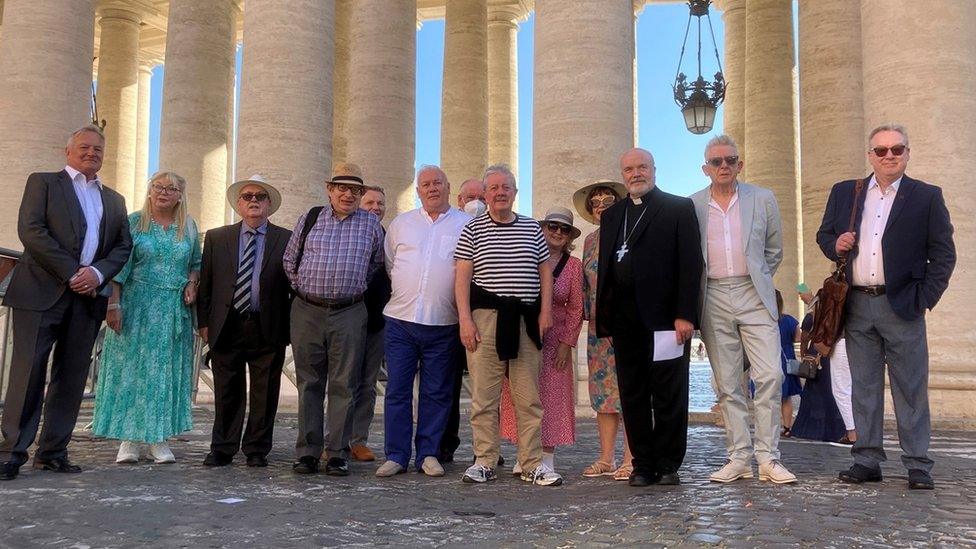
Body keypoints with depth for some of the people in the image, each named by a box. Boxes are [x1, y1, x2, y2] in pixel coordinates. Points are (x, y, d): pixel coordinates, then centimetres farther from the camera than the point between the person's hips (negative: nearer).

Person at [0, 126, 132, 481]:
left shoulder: (114, 200, 21)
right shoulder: (43, 183, 8)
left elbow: (124, 246, 13)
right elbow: (31, 230, -5)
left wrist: (97, 273, -7)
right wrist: (71, 273, -13)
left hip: (88, 296, 4)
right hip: (41, 292, -4)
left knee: (72, 377, 4)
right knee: (29, 371, -6)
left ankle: (53, 452, 11)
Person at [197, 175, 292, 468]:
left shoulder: (286, 240, 3)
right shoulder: (216, 238, 9)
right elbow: (205, 284, 10)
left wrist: (289, 326, -4)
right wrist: (204, 322, 4)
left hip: (268, 330, -1)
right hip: (226, 328, 1)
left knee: (264, 394, 6)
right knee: (227, 393, 8)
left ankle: (257, 450, 18)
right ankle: (222, 449, 19)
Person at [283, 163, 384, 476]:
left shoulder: (371, 224, 6)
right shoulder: (310, 219, 8)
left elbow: (376, 263, 17)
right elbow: (289, 260, 16)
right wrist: (303, 288, 13)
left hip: (349, 313, -1)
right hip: (307, 312, 1)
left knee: (343, 386, 0)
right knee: (309, 384, 5)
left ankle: (338, 454, 7)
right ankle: (307, 453, 11)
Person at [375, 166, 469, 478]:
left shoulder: (466, 225, 5)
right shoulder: (401, 223, 13)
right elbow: (388, 264, 19)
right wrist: (404, 293, 13)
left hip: (443, 323, -2)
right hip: (400, 319, 2)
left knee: (437, 392, 4)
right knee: (397, 390, 1)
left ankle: (429, 454, 14)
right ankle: (396, 455, 9)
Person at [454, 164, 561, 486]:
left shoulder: (532, 228, 12)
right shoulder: (473, 229, 6)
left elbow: (545, 272, 15)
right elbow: (462, 278, 1)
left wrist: (545, 311, 3)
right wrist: (465, 320, -8)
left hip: (526, 320, 2)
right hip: (486, 317, -2)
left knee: (530, 397, 4)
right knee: (484, 395, 0)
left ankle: (532, 464, 11)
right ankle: (484, 462, 8)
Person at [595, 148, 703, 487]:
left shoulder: (679, 208, 4)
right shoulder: (611, 215, 19)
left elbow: (690, 264, -4)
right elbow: (605, 266, 17)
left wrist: (685, 315, -12)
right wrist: (603, 315, 7)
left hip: (664, 316, -4)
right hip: (624, 319, 5)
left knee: (669, 395, 1)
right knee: (632, 395, 6)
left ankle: (668, 464, 12)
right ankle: (643, 465, 14)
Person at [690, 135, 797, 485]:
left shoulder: (763, 199, 6)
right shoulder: (692, 206, 5)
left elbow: (774, 251, 15)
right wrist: (695, 298, 9)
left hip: (754, 296, 0)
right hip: (714, 301, 0)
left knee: (770, 376, -9)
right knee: (727, 385, 4)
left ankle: (768, 458, 0)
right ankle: (739, 458, 11)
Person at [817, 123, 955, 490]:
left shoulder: (926, 196, 3)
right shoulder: (844, 193, 11)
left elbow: (943, 254, 2)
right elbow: (824, 235, 18)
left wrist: (925, 298, -7)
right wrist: (835, 245, -5)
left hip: (902, 306, -2)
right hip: (857, 306, 3)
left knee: (911, 388, 1)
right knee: (864, 387, 7)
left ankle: (918, 464, 8)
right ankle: (867, 460, 14)